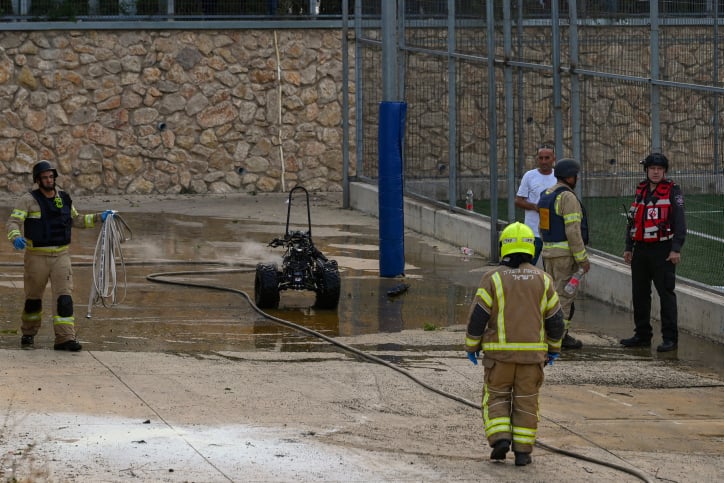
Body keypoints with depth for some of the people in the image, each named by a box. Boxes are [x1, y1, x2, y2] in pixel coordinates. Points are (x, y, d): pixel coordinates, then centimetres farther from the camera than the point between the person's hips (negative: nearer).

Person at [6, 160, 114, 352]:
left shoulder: (63, 198, 9)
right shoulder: (29, 200, -7)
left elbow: (75, 220, 25)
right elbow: (14, 222, -17)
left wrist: (98, 218, 17)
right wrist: (16, 237, -37)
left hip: (61, 255, 3)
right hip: (37, 256, -3)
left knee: (64, 296, -10)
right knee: (33, 298, 10)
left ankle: (65, 338, -15)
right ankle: (28, 334, 31)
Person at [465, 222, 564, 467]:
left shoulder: (494, 278, -6)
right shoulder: (542, 279, 1)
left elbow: (478, 316, -7)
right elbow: (555, 319, 5)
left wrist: (472, 346, 4)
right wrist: (554, 348, 17)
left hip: (500, 352, -2)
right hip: (533, 352, 2)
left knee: (497, 396, 12)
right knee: (526, 400, 8)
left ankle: (500, 438, -6)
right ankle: (522, 451, 5)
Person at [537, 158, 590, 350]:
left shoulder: (546, 195, 13)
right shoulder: (568, 197, -15)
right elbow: (573, 230, -19)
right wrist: (582, 258, -16)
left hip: (548, 252, 9)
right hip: (566, 254, -9)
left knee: (552, 292, 14)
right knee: (564, 294, -5)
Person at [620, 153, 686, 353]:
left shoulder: (672, 192, -3)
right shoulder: (640, 192, 15)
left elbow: (680, 222, -9)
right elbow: (632, 221, 22)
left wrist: (676, 249, -16)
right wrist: (628, 248, 18)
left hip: (662, 251, -7)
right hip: (641, 250, 7)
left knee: (666, 293, -8)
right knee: (639, 294, 10)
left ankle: (670, 338, -6)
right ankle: (642, 335, 20)